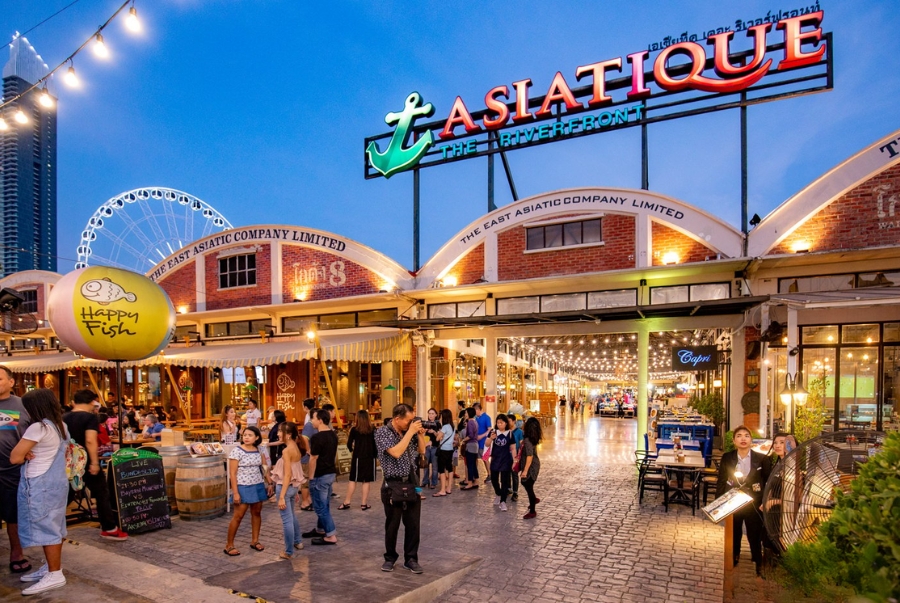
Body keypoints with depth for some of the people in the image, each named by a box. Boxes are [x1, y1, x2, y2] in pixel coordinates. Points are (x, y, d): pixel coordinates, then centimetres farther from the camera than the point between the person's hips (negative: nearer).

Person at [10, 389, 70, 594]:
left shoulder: (38, 427, -18)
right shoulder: (61, 426, 10)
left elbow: (15, 458, -16)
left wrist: (25, 453, 5)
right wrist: (29, 453, 5)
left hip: (40, 484, -9)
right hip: (56, 482, 9)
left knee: (46, 527, -3)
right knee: (53, 526, 15)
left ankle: (55, 575, 2)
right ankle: (51, 567, 25)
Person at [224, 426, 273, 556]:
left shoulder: (259, 450, 2)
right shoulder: (237, 450, -12)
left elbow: (264, 468, 11)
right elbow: (232, 473, -12)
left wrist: (269, 483, 6)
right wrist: (235, 492, -15)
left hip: (258, 486, 5)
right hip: (243, 487, -5)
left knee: (257, 513, 11)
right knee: (238, 516, -1)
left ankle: (254, 541, 24)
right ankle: (229, 545, 13)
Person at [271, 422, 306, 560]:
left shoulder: (286, 451, -22)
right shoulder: (296, 448, 4)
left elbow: (287, 475, -23)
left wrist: (281, 497, -22)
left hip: (285, 487, -9)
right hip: (294, 486, 9)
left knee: (287, 519, 3)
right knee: (291, 515, 27)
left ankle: (288, 552, 14)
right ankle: (297, 542, 41)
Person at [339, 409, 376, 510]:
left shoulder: (354, 429, -3)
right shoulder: (372, 430, 1)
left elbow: (349, 444, -3)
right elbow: (375, 444, 0)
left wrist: (351, 450, 16)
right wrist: (374, 455, 10)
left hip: (357, 457, -1)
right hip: (369, 457, 1)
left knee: (353, 480, 9)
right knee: (366, 481, 5)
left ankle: (346, 502, 12)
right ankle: (364, 504, 8)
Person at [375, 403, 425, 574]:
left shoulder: (409, 431, 5)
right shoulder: (383, 432, -11)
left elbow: (422, 451, 13)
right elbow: (396, 452, -26)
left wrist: (420, 433, -2)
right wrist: (411, 432, -22)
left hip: (411, 482, 5)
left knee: (413, 523, 7)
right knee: (392, 524, 9)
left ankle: (411, 559, 20)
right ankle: (390, 557, 27)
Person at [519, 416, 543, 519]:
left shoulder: (528, 440, -27)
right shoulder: (533, 438, -2)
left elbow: (529, 456, -30)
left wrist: (525, 471, -28)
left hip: (531, 467, -9)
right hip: (534, 465, 9)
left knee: (529, 487, 4)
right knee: (525, 483, 26)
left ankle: (532, 512, 17)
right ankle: (534, 499, 42)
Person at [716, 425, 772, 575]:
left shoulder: (762, 459, -7)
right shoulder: (727, 458, -3)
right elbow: (721, 481, 1)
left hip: (754, 504, -1)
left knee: (755, 536, 8)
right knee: (733, 535, 15)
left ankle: (759, 566, 27)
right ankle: (732, 562, 33)